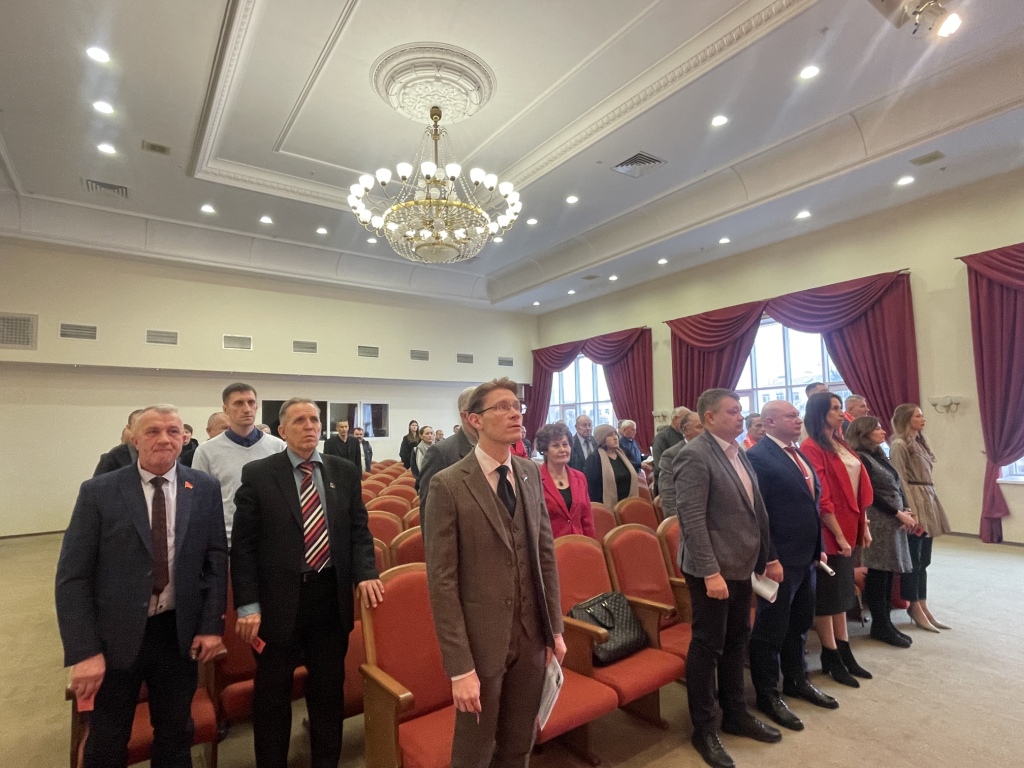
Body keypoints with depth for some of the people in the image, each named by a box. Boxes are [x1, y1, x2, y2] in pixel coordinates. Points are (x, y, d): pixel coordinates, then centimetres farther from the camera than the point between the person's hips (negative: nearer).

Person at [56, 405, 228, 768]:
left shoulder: (205, 489, -4)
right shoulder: (98, 491, -9)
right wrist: (83, 651, -12)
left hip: (180, 632, 1)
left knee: (176, 735, 20)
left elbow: (217, 559, 0)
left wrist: (212, 624, -5)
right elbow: (72, 576, -8)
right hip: (115, 636, -1)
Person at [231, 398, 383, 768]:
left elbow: (359, 529, 4)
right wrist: (248, 605, -10)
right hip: (279, 600, -2)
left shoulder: (345, 471, 2)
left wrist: (365, 573, -12)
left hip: (332, 596, 3)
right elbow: (243, 544, -6)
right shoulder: (257, 474, -6)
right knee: (272, 695, 16)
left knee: (330, 690, 18)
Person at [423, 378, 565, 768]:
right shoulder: (448, 485, -17)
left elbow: (546, 554, 6)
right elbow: (442, 582, -16)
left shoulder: (530, 473, 1)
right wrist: (460, 667, -15)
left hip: (532, 635, 5)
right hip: (481, 640, -4)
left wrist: (555, 627, 7)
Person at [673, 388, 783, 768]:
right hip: (713, 569, -8)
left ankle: (735, 714, 39)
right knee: (708, 646, 6)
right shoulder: (695, 456, -18)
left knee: (736, 642, 21)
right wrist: (710, 572, -24)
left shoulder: (738, 452, 9)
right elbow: (692, 520, -23)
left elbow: (755, 510, 15)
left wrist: (769, 557, 13)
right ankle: (704, 729, 23)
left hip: (741, 565, 8)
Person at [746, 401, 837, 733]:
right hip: (780, 559, -9)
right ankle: (768, 695, 23)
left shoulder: (798, 454, 11)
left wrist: (819, 547, 15)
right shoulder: (757, 456, -18)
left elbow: (812, 504, 17)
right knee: (771, 630, 6)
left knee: (799, 624, 22)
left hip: (806, 556, 9)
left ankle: (797, 680, 41)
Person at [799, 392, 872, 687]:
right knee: (827, 594, 4)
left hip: (848, 529, 9)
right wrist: (838, 535, -17)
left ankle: (844, 652, 28)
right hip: (829, 532, -9)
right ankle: (831, 658, 16)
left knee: (842, 591, 16)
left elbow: (858, 488, 15)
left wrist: (863, 526, 13)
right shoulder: (811, 448, -16)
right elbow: (820, 498, -19)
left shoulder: (841, 445, 11)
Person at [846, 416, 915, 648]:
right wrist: (899, 514, -12)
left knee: (888, 573, 12)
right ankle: (881, 626, 10)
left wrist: (906, 512, -1)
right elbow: (870, 495, -15)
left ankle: (885, 623, 21)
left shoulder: (879, 455, 14)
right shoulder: (860, 458, -12)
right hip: (879, 523, -8)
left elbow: (896, 488, 13)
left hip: (893, 521, 8)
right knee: (878, 575, 0)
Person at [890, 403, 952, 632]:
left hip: (928, 502, 9)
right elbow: (900, 481, -15)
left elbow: (926, 477, 18)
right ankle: (915, 609, 10)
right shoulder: (899, 445, -11)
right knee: (912, 560, 0)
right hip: (914, 503, -9)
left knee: (923, 560, 13)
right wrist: (911, 513, -19)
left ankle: (922, 607, 21)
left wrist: (928, 507, 15)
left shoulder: (920, 442, 16)